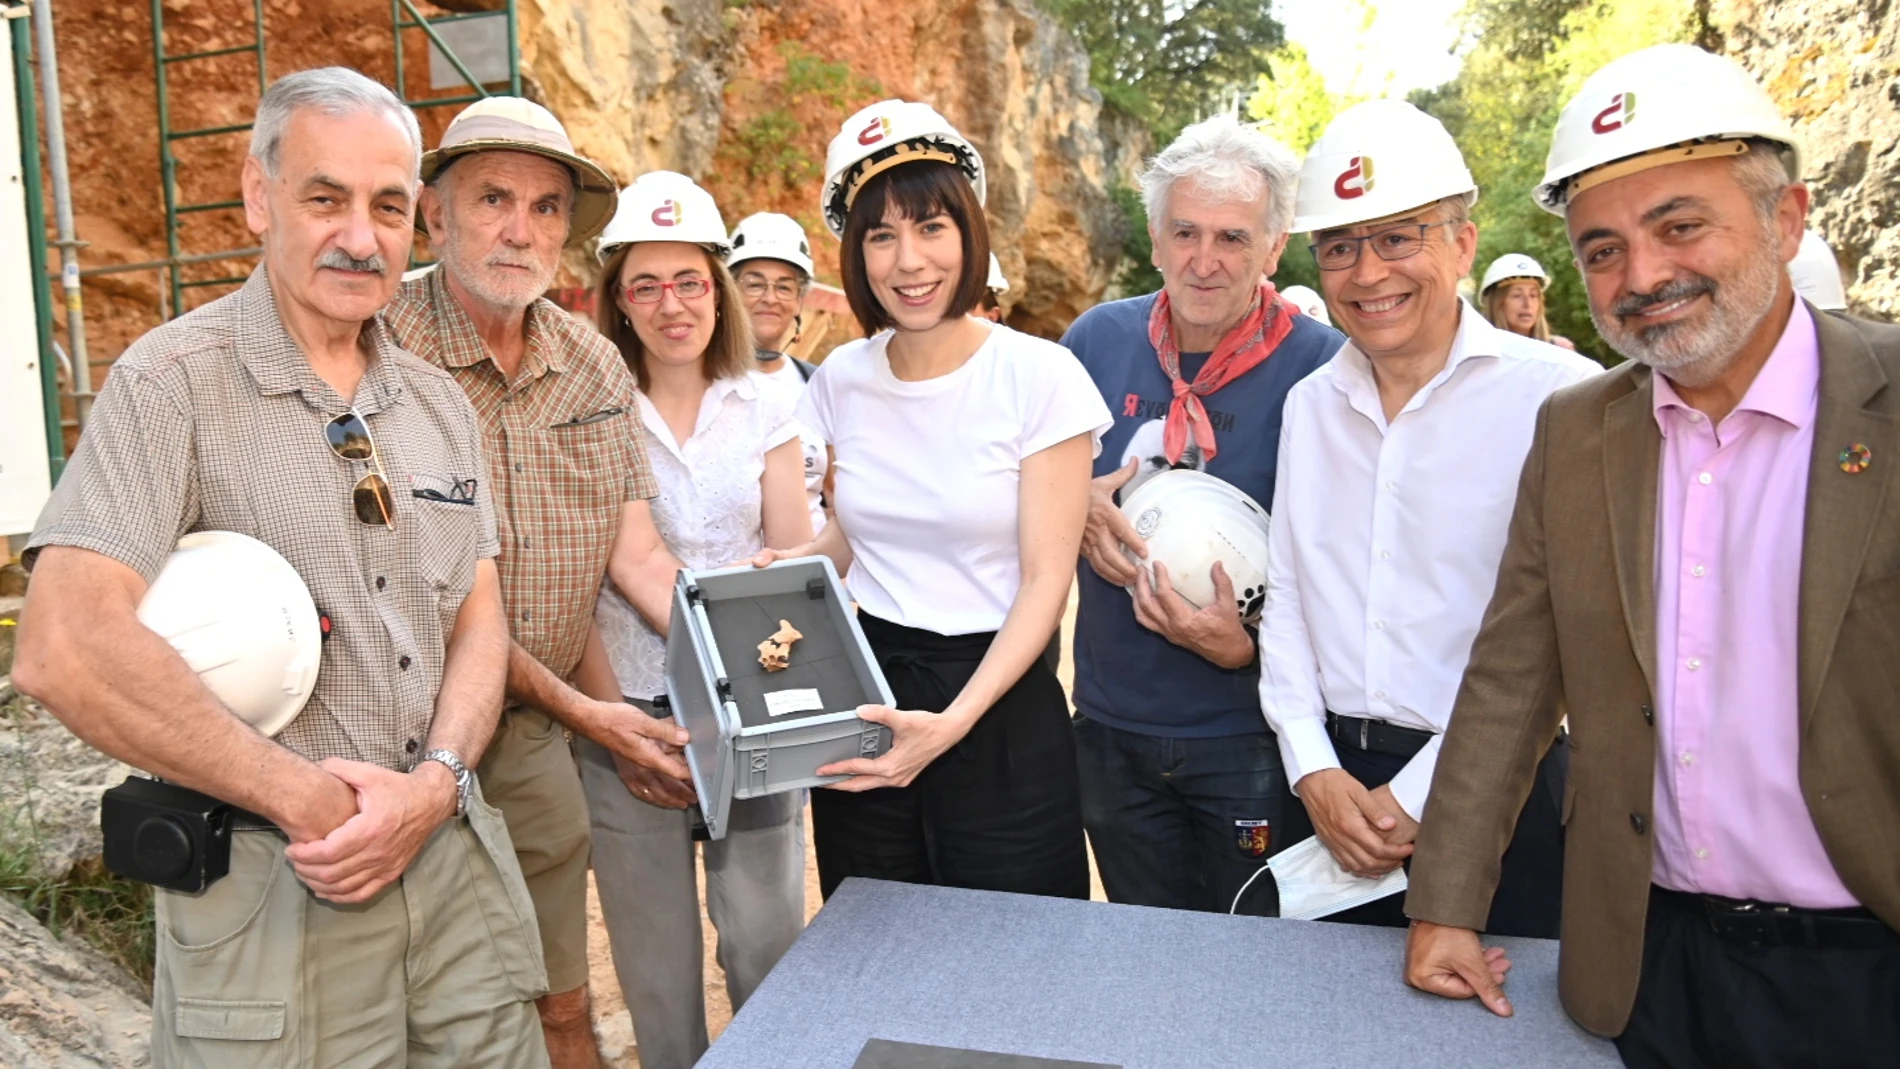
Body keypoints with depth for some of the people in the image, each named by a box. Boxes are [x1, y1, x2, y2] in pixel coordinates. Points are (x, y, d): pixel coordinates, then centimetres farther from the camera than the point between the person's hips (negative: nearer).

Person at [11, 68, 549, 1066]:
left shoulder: (439, 404, 8)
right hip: (271, 884, -5)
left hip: (455, 859, 5)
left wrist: (436, 784, -10)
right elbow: (64, 649, -21)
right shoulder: (175, 382, -10)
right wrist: (305, 796, -16)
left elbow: (477, 622, 8)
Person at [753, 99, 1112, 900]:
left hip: (1000, 702, -4)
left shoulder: (1038, 375, -11)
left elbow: (1045, 581, -13)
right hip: (864, 694, 4)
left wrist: (953, 722, -24)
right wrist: (782, 567, -4)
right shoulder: (843, 378, 2)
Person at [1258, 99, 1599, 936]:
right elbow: (1285, 597, 8)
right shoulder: (1310, 405, 7)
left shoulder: (1557, 396, -11)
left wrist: (1416, 796, -13)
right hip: (1332, 788, 5)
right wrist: (1314, 770, -2)